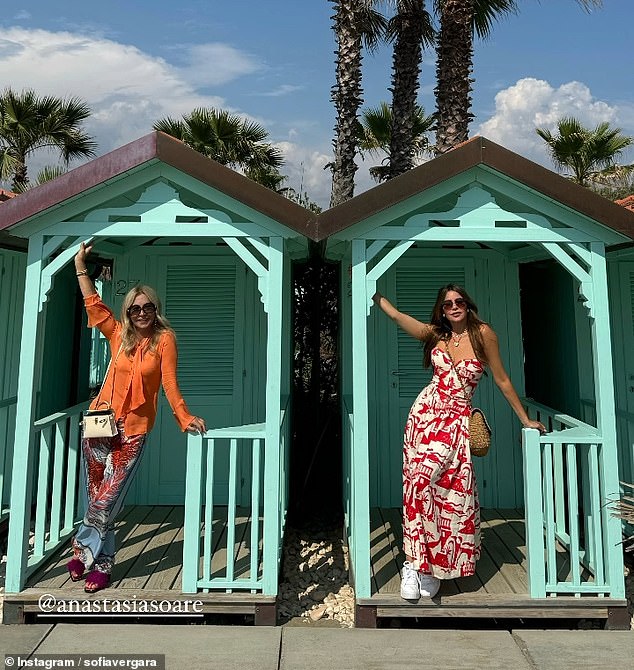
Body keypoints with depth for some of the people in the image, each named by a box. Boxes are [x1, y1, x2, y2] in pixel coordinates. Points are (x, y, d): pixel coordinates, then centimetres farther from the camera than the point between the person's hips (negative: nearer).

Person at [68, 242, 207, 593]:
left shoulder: (164, 339, -4)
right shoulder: (119, 334, 6)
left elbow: (170, 383, -7)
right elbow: (93, 303, 8)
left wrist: (185, 417, -15)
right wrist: (80, 266, 7)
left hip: (133, 430, -3)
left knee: (105, 501, 1)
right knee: (99, 499, 11)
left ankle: (84, 550, 24)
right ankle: (101, 563, 28)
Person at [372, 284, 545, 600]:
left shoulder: (483, 333, -2)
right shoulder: (435, 334, 8)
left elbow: (502, 379, 3)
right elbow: (395, 314, 12)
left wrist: (526, 419, 6)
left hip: (456, 420, -3)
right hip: (425, 412, 4)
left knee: (422, 480, -16)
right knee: (418, 483, -4)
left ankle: (417, 563, 0)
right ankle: (418, 562, 6)